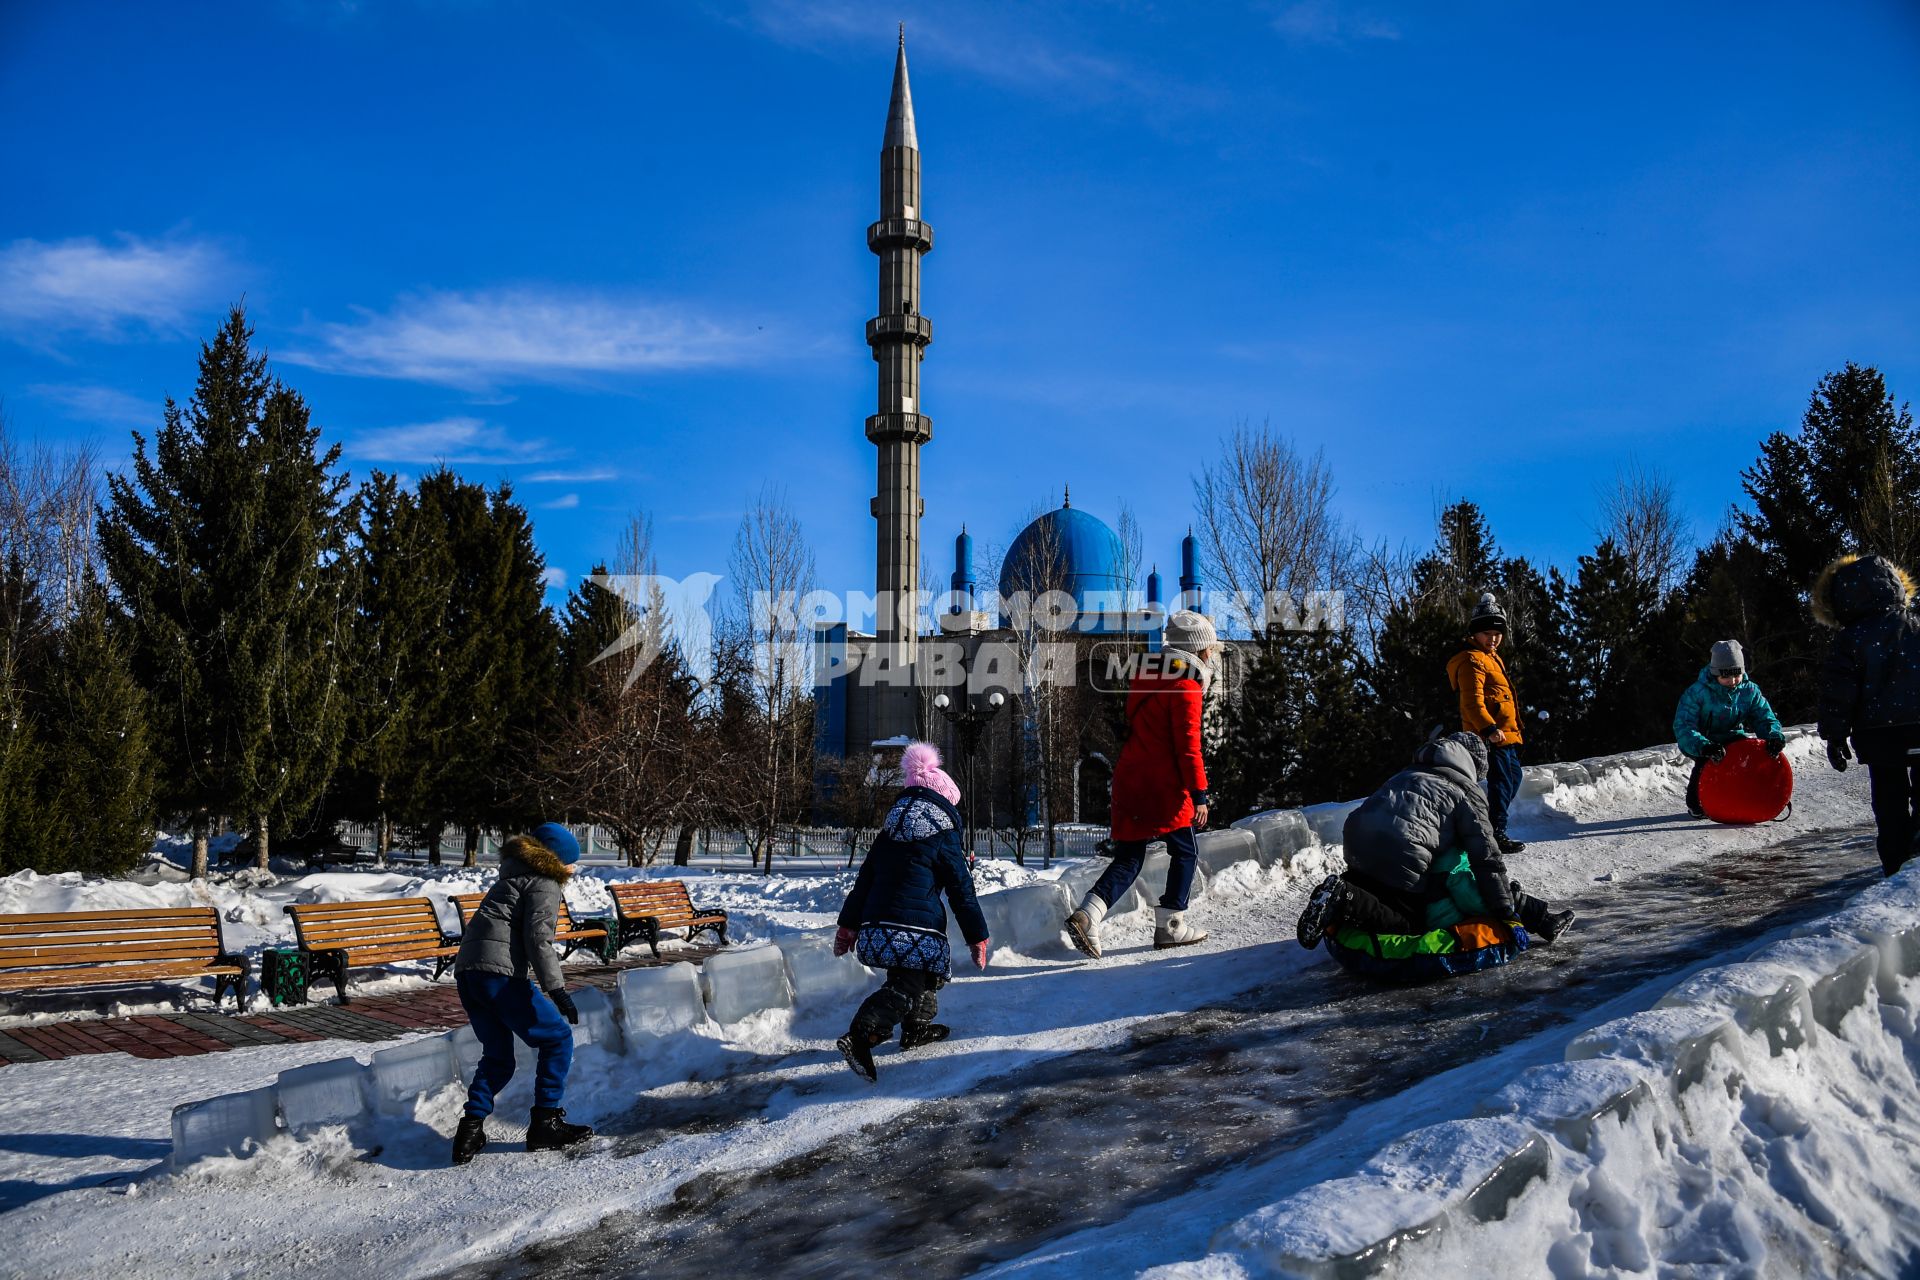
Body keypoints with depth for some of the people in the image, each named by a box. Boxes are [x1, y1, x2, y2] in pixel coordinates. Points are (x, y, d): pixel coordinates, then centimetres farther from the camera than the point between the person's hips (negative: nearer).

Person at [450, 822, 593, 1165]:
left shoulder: (516, 876, 26)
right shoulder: (544, 885, -3)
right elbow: (538, 938, -15)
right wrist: (556, 989, -22)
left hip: (467, 972, 9)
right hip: (500, 973, -9)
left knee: (498, 1058, 20)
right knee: (558, 1039, 3)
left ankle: (471, 1131, 8)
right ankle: (546, 1124, 3)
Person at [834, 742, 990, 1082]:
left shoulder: (888, 834, 18)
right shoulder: (943, 835, 0)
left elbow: (863, 881, 20)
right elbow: (962, 890, 1)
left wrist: (848, 925, 26)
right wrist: (978, 936, 8)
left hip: (876, 926, 8)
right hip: (917, 929, -8)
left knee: (926, 974, 27)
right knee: (906, 988, -13)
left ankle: (916, 1028, 34)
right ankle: (860, 1035, -31)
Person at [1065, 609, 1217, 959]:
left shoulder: (1146, 679, 16)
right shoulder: (1185, 689, -11)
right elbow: (1188, 747, -16)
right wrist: (1200, 794, -13)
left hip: (1129, 785, 8)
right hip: (1165, 789, -8)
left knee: (1128, 859, 9)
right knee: (1185, 853, 10)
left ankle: (1087, 915, -8)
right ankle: (1170, 926, 13)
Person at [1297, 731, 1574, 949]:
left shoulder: (1409, 773, 31)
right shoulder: (1468, 793, 10)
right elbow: (1487, 857, 4)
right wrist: (1506, 912, 9)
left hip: (1356, 839, 7)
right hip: (1403, 857, -7)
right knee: (1409, 924, 9)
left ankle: (1343, 892, 0)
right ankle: (1344, 902, -15)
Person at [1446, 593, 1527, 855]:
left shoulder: (1491, 657, 20)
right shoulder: (1472, 661, -13)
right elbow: (1472, 701, -23)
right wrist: (1489, 729, -34)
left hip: (1506, 733, 11)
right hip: (1493, 735, -11)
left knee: (1513, 779, 17)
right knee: (1502, 783, -10)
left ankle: (1491, 825, 25)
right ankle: (1496, 834, -6)